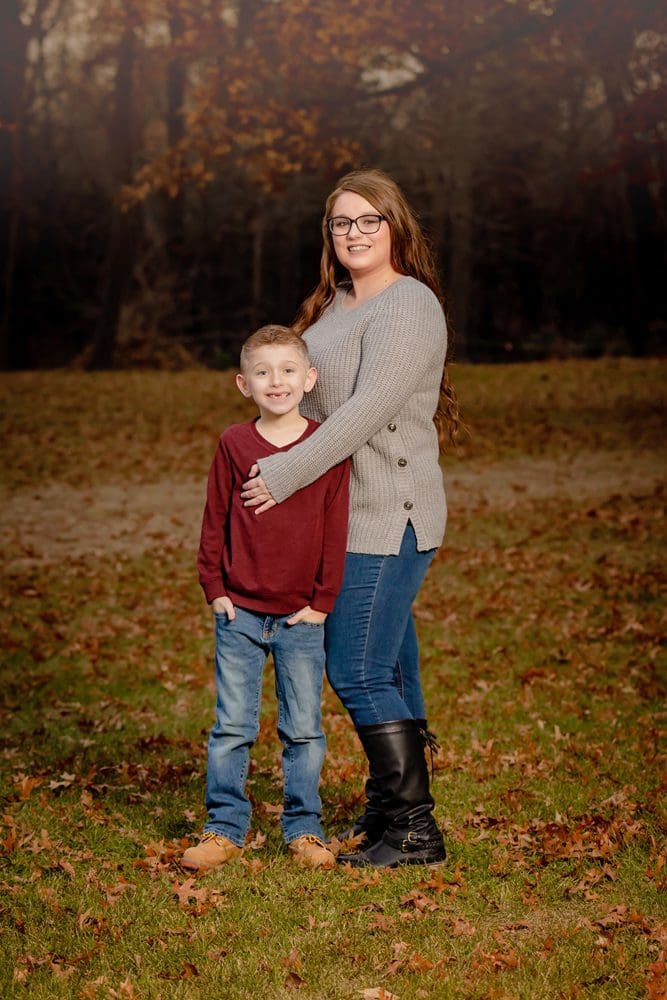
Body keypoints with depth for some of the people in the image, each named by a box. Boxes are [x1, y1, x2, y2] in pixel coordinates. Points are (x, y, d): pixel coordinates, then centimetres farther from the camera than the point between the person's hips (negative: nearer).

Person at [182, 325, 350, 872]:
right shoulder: (234, 444, 0)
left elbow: (336, 529, -1)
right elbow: (215, 519, 6)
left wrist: (322, 601, -2)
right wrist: (215, 589, 2)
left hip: (302, 618, -1)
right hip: (239, 612, 1)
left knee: (304, 729, 6)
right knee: (232, 726, 5)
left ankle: (304, 829, 19)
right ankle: (225, 828, 16)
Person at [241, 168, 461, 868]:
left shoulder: (408, 307, -14)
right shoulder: (334, 306, 15)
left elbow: (367, 410, -23)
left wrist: (284, 476, -22)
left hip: (387, 520, -9)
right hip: (347, 518, 9)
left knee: (358, 672, -10)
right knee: (389, 665, 17)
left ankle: (416, 832, -3)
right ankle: (394, 803, 29)